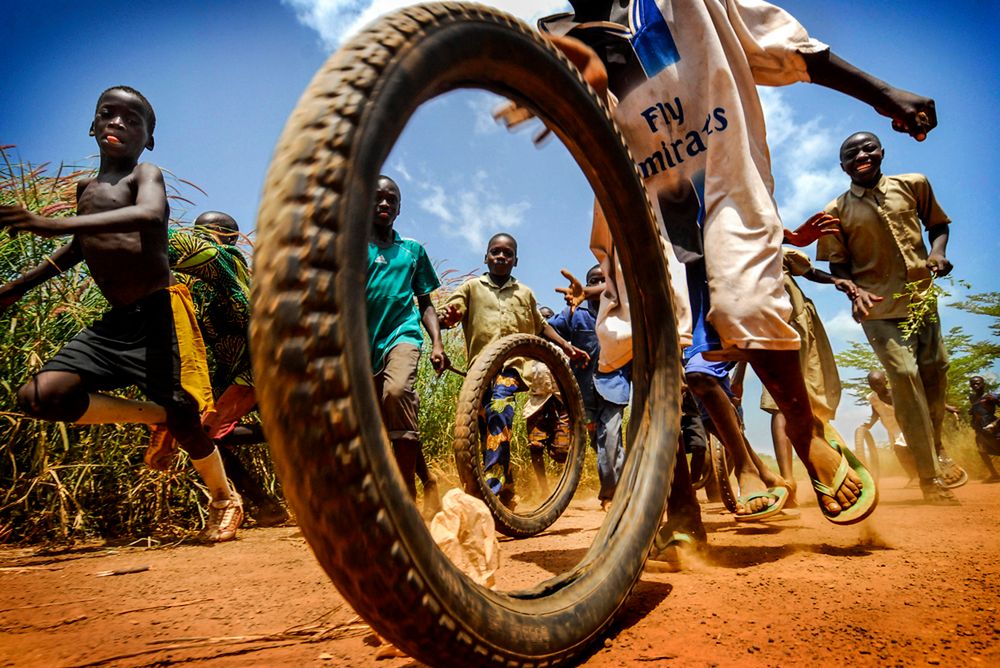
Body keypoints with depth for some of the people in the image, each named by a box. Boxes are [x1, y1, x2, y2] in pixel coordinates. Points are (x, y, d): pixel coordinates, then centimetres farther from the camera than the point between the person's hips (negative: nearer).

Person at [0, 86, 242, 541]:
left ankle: (225, 501, 18)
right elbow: (80, 247, 33)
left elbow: (151, 215, -27)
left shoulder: (146, 175, -2)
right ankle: (155, 417, 8)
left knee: (183, 417, -6)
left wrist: (56, 224, -35)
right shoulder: (86, 189, 18)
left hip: (160, 312, -6)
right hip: (115, 322, 7)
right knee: (40, 396, -10)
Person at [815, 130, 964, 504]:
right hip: (879, 307, -4)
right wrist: (855, 291, -19)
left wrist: (938, 251, -5)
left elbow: (937, 223, 16)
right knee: (904, 374, -13)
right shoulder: (836, 212, -3)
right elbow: (837, 264, -1)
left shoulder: (914, 185, 4)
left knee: (935, 372, 10)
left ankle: (937, 451, 35)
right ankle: (930, 477, -6)